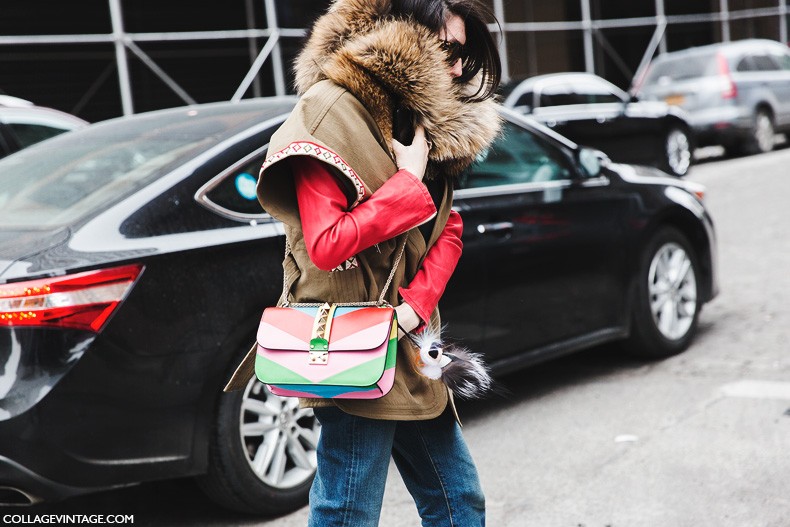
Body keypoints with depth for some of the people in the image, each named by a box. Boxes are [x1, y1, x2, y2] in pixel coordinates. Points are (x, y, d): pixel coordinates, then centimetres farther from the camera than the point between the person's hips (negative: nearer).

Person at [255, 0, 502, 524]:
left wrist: (417, 303, -7)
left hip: (410, 350, 9)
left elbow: (448, 230, 10)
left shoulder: (431, 117, 12)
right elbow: (326, 245, -22)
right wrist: (409, 181, -16)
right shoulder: (332, 111, -14)